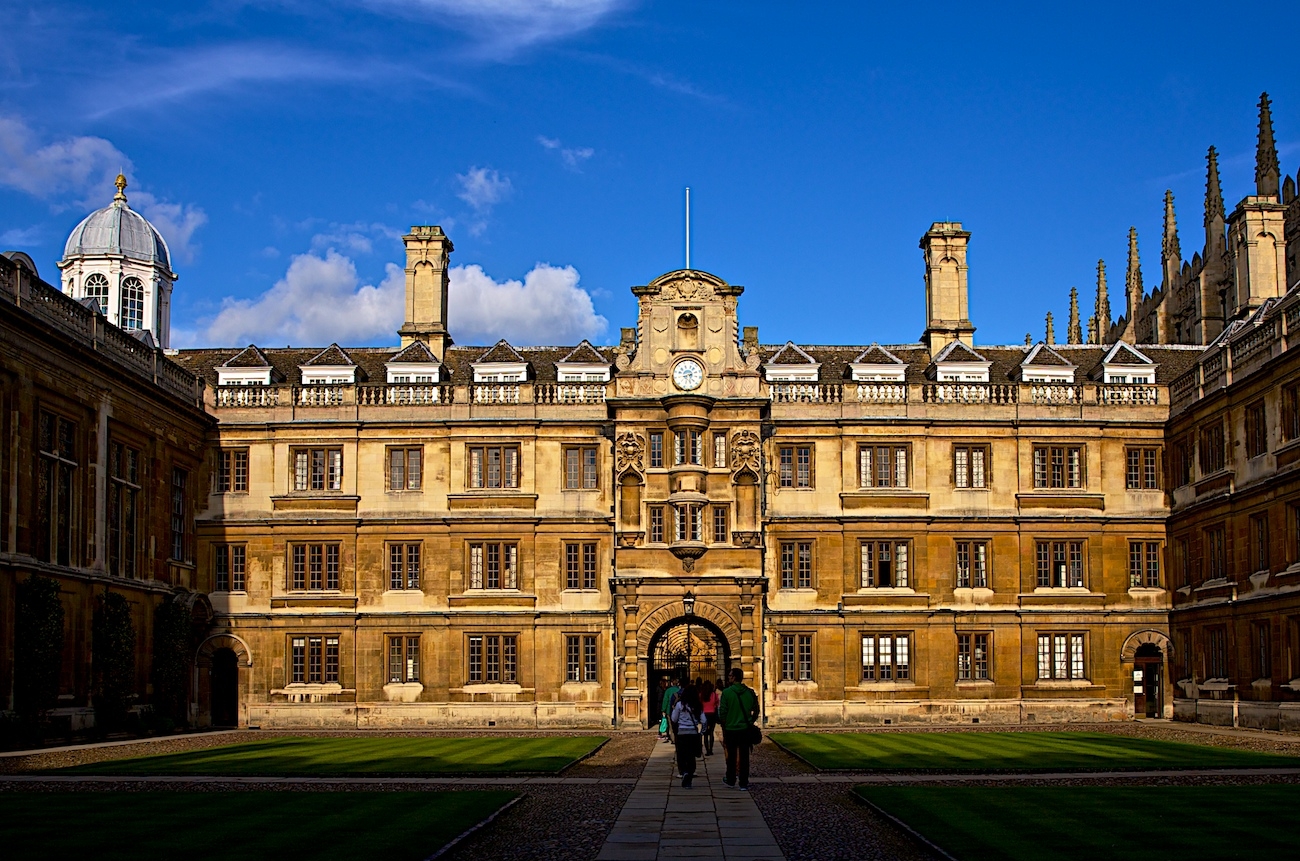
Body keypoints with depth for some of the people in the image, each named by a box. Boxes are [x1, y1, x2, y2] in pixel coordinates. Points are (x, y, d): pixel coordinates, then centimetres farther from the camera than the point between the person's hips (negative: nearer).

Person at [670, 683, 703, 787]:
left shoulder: (679, 704, -6)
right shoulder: (697, 706, 1)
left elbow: (674, 720, 1)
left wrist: (674, 709, 14)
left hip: (682, 733, -2)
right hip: (694, 733, 2)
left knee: (681, 756, 7)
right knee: (691, 758, 9)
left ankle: (684, 772, -22)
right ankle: (688, 781, 7)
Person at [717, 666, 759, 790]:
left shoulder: (727, 692, -11)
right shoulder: (750, 692, -2)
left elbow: (722, 711, -9)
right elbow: (756, 710, 3)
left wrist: (724, 724, 5)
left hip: (730, 729, -2)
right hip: (745, 729, 2)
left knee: (731, 756, 13)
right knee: (744, 757, 4)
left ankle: (731, 780, 25)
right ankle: (744, 783, 2)